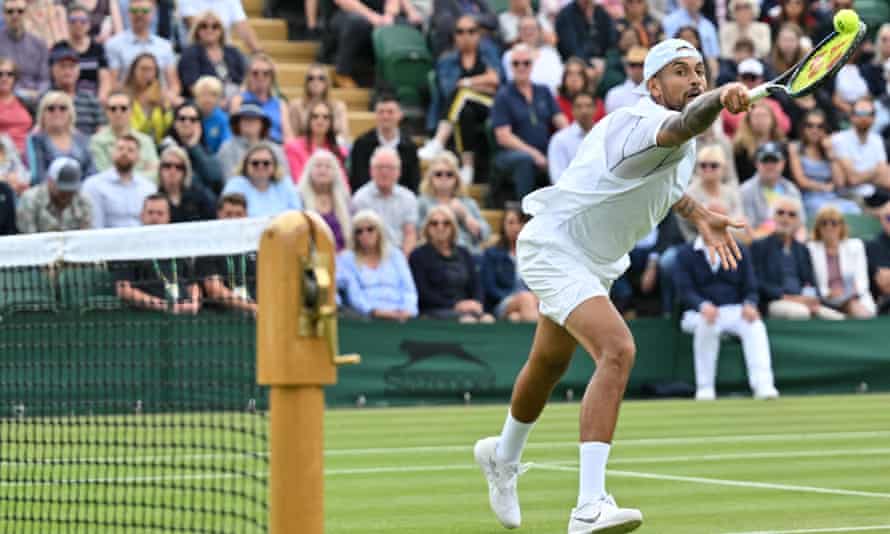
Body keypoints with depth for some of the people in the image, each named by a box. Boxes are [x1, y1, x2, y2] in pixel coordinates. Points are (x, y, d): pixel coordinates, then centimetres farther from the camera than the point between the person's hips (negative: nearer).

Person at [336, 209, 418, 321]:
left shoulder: (395, 255, 20)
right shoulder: (346, 259, 12)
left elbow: (408, 290, 11)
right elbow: (354, 295, -1)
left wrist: (407, 310, -12)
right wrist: (375, 311, -19)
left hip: (398, 316, 2)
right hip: (366, 318, -2)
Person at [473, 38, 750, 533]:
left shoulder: (682, 147, 2)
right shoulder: (644, 122, -29)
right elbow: (681, 126, -55)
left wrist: (700, 215, 13)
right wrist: (720, 99, -74)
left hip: (594, 263, 11)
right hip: (555, 247, -11)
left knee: (551, 364, 30)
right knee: (617, 350, -30)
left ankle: (503, 458, 58)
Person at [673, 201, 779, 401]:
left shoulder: (739, 251, 14)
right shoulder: (686, 254, 6)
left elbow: (750, 288, 8)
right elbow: (684, 292, -5)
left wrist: (749, 305, -17)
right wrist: (703, 306, -27)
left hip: (734, 311, 2)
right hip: (699, 313, -2)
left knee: (755, 325, -30)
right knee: (706, 324, -37)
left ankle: (763, 385, -42)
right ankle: (705, 388, -30)